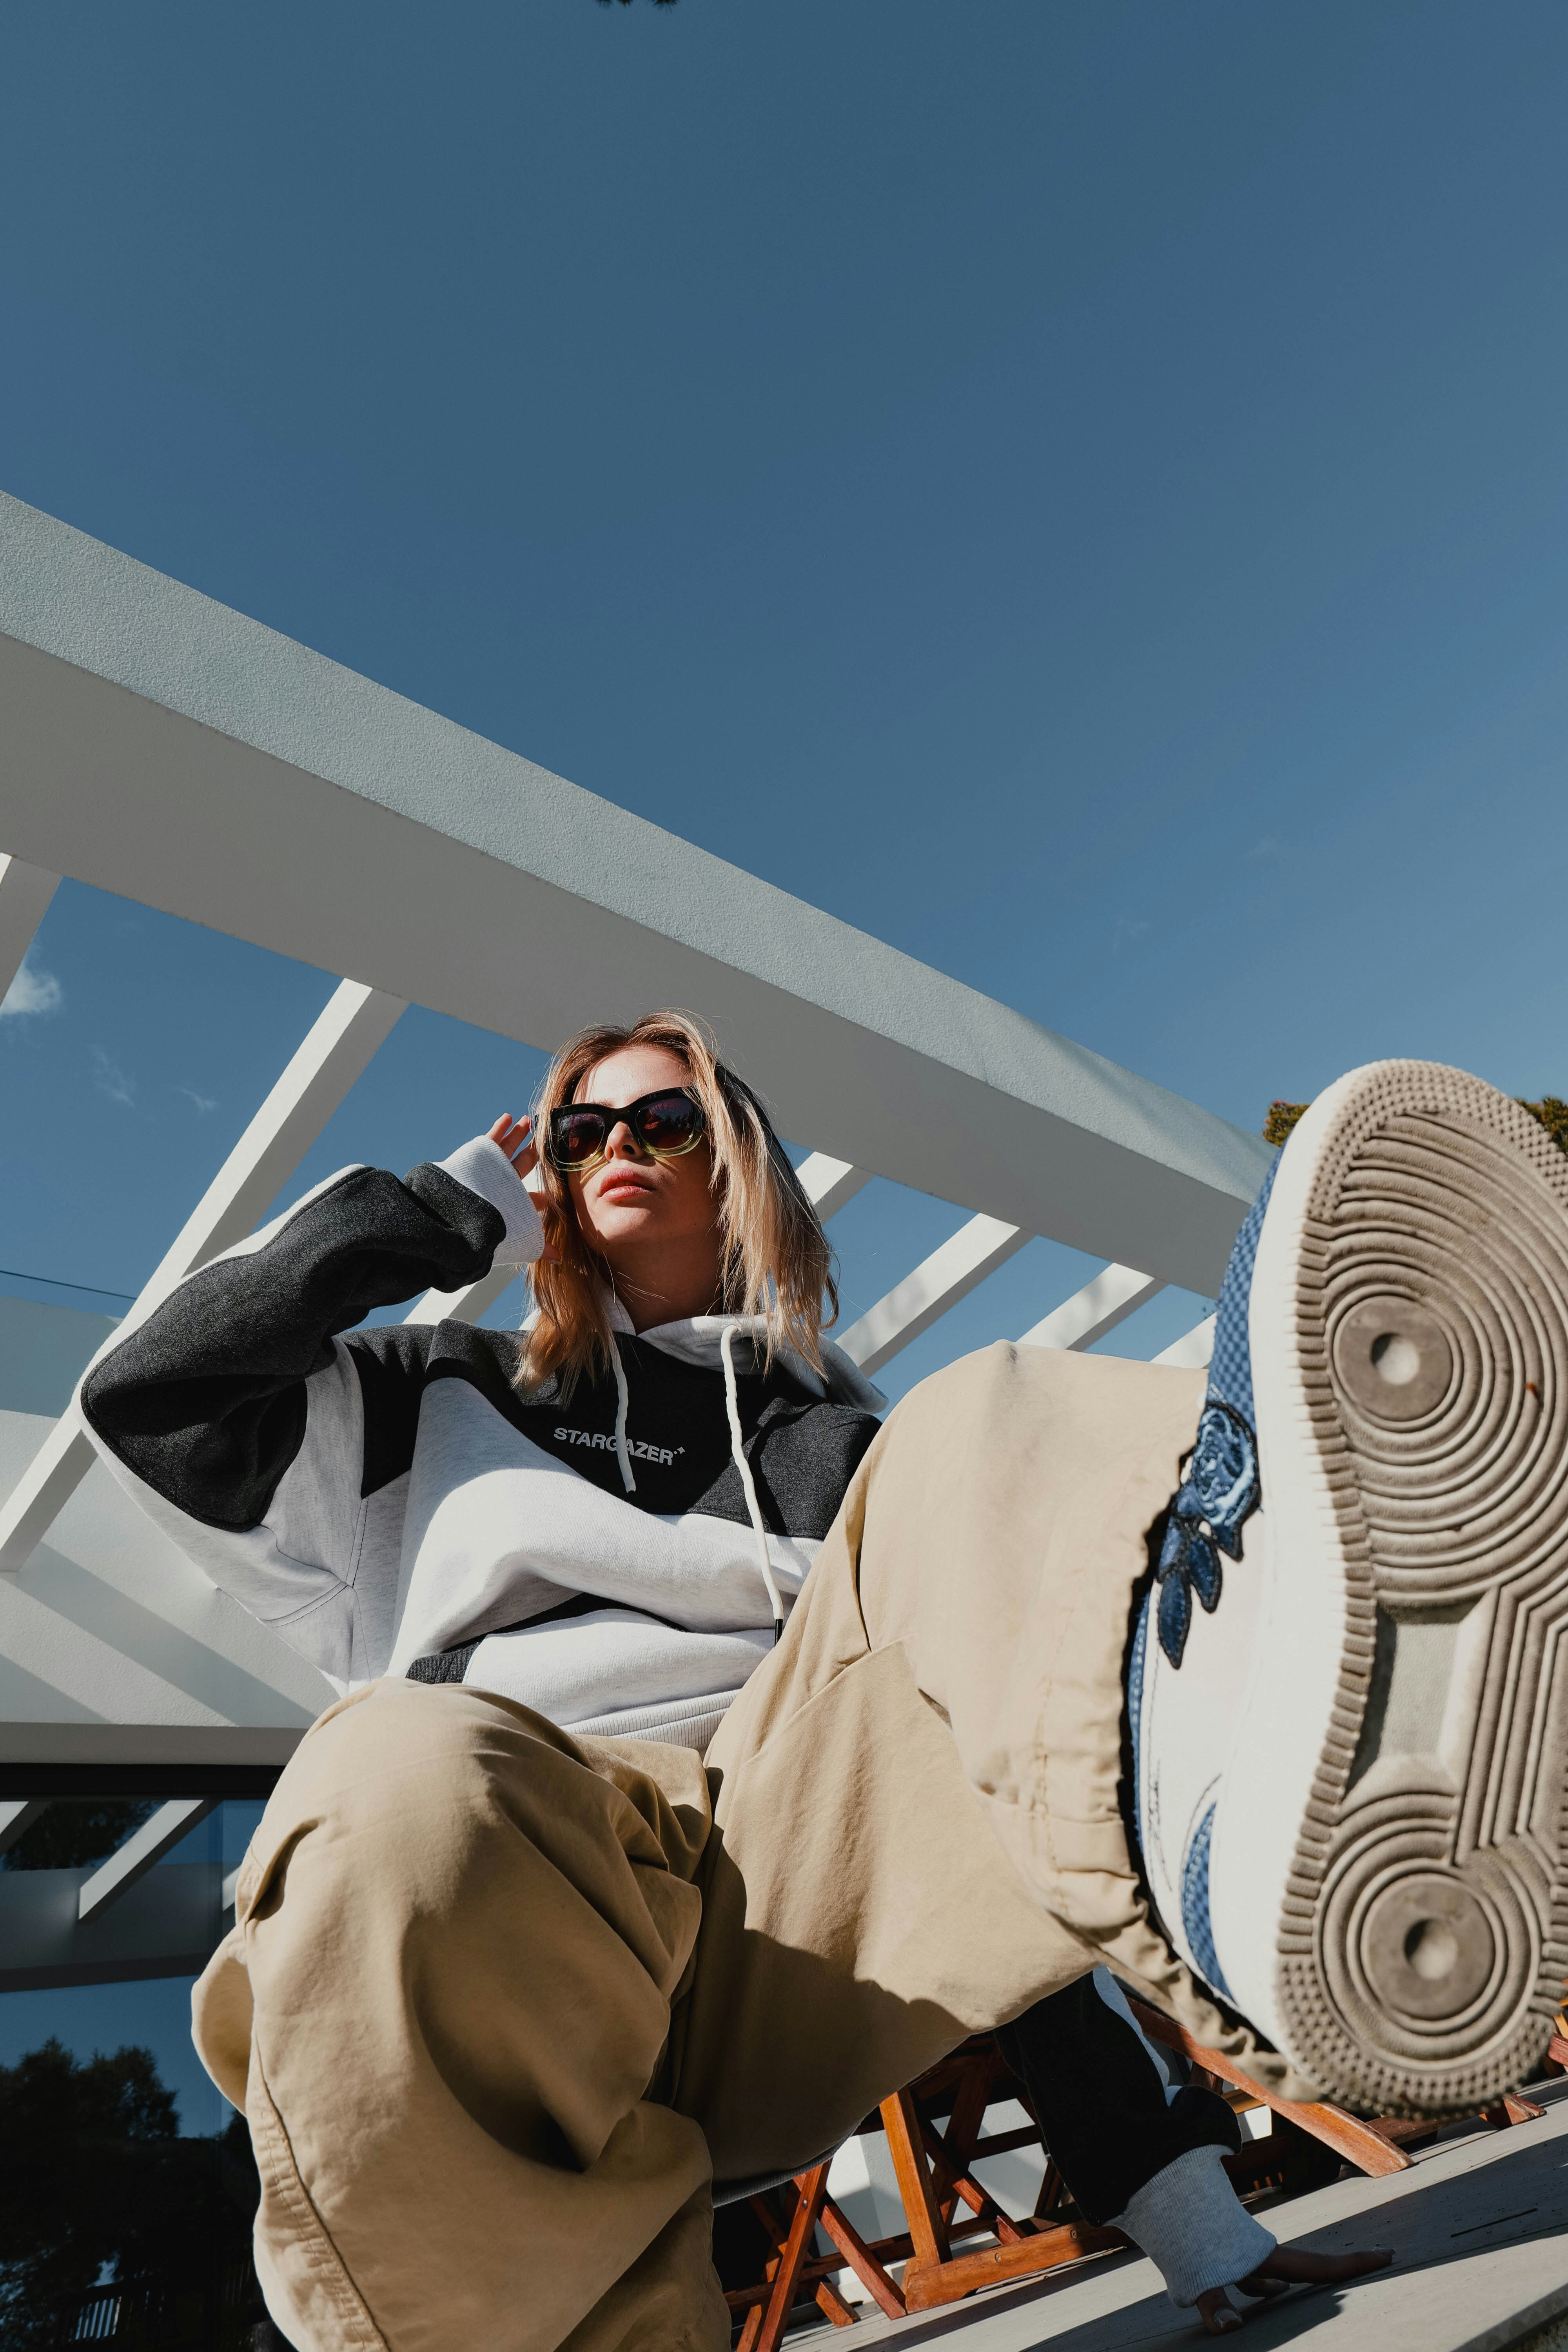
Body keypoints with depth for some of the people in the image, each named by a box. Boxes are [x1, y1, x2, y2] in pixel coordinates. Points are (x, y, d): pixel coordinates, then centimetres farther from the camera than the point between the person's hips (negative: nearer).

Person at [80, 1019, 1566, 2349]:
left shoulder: (846, 1439, 24)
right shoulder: (441, 1402, 25)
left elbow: (1002, 1670, 17)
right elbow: (142, 1400, 16)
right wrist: (439, 1216, 18)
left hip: (807, 1879, 1)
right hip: (486, 1916, 0)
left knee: (999, 1439, -21)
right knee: (406, 1777, -36)